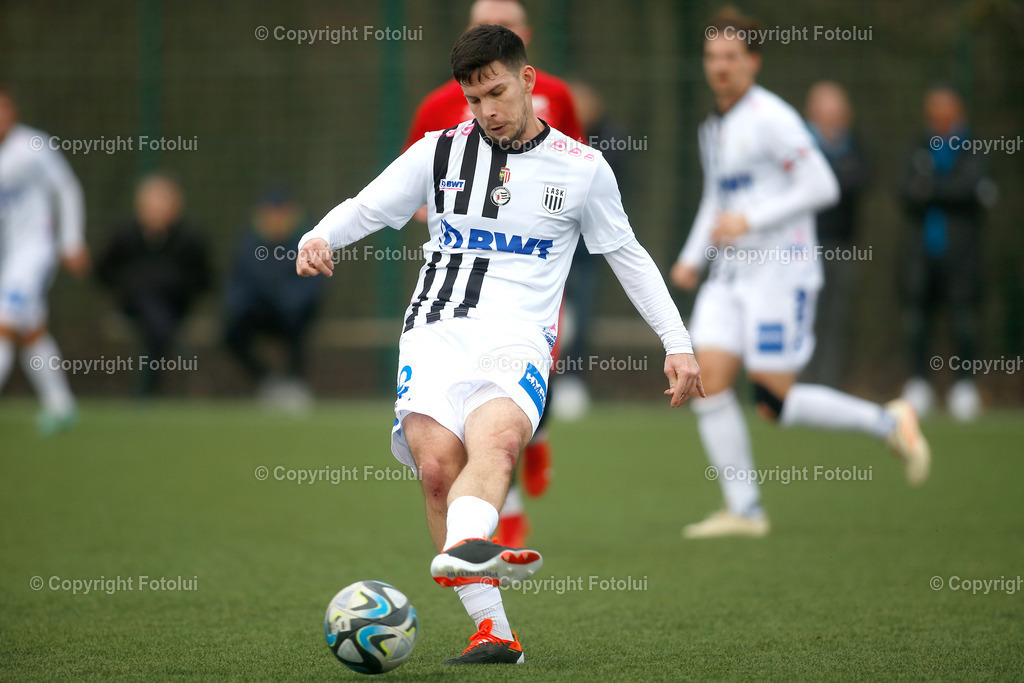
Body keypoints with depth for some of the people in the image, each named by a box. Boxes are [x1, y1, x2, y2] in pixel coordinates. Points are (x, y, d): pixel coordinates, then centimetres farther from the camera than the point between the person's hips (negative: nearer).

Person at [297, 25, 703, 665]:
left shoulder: (582, 168, 13)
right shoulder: (441, 151, 14)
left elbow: (628, 255, 22)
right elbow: (364, 209, 17)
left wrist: (677, 343, 18)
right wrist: (317, 238, -6)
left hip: (519, 339, -1)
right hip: (437, 328, 2)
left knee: (496, 438, -34)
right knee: (437, 462, -23)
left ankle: (462, 549, -63)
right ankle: (493, 630, -22)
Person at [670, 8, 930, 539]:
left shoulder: (770, 118, -11)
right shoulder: (714, 128, 15)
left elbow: (821, 187, -16)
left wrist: (749, 221, -18)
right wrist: (692, 256, 17)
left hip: (780, 271, -8)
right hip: (730, 275, 8)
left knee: (775, 403, -9)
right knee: (708, 380, -7)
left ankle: (889, 423, 11)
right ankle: (744, 511, -2)